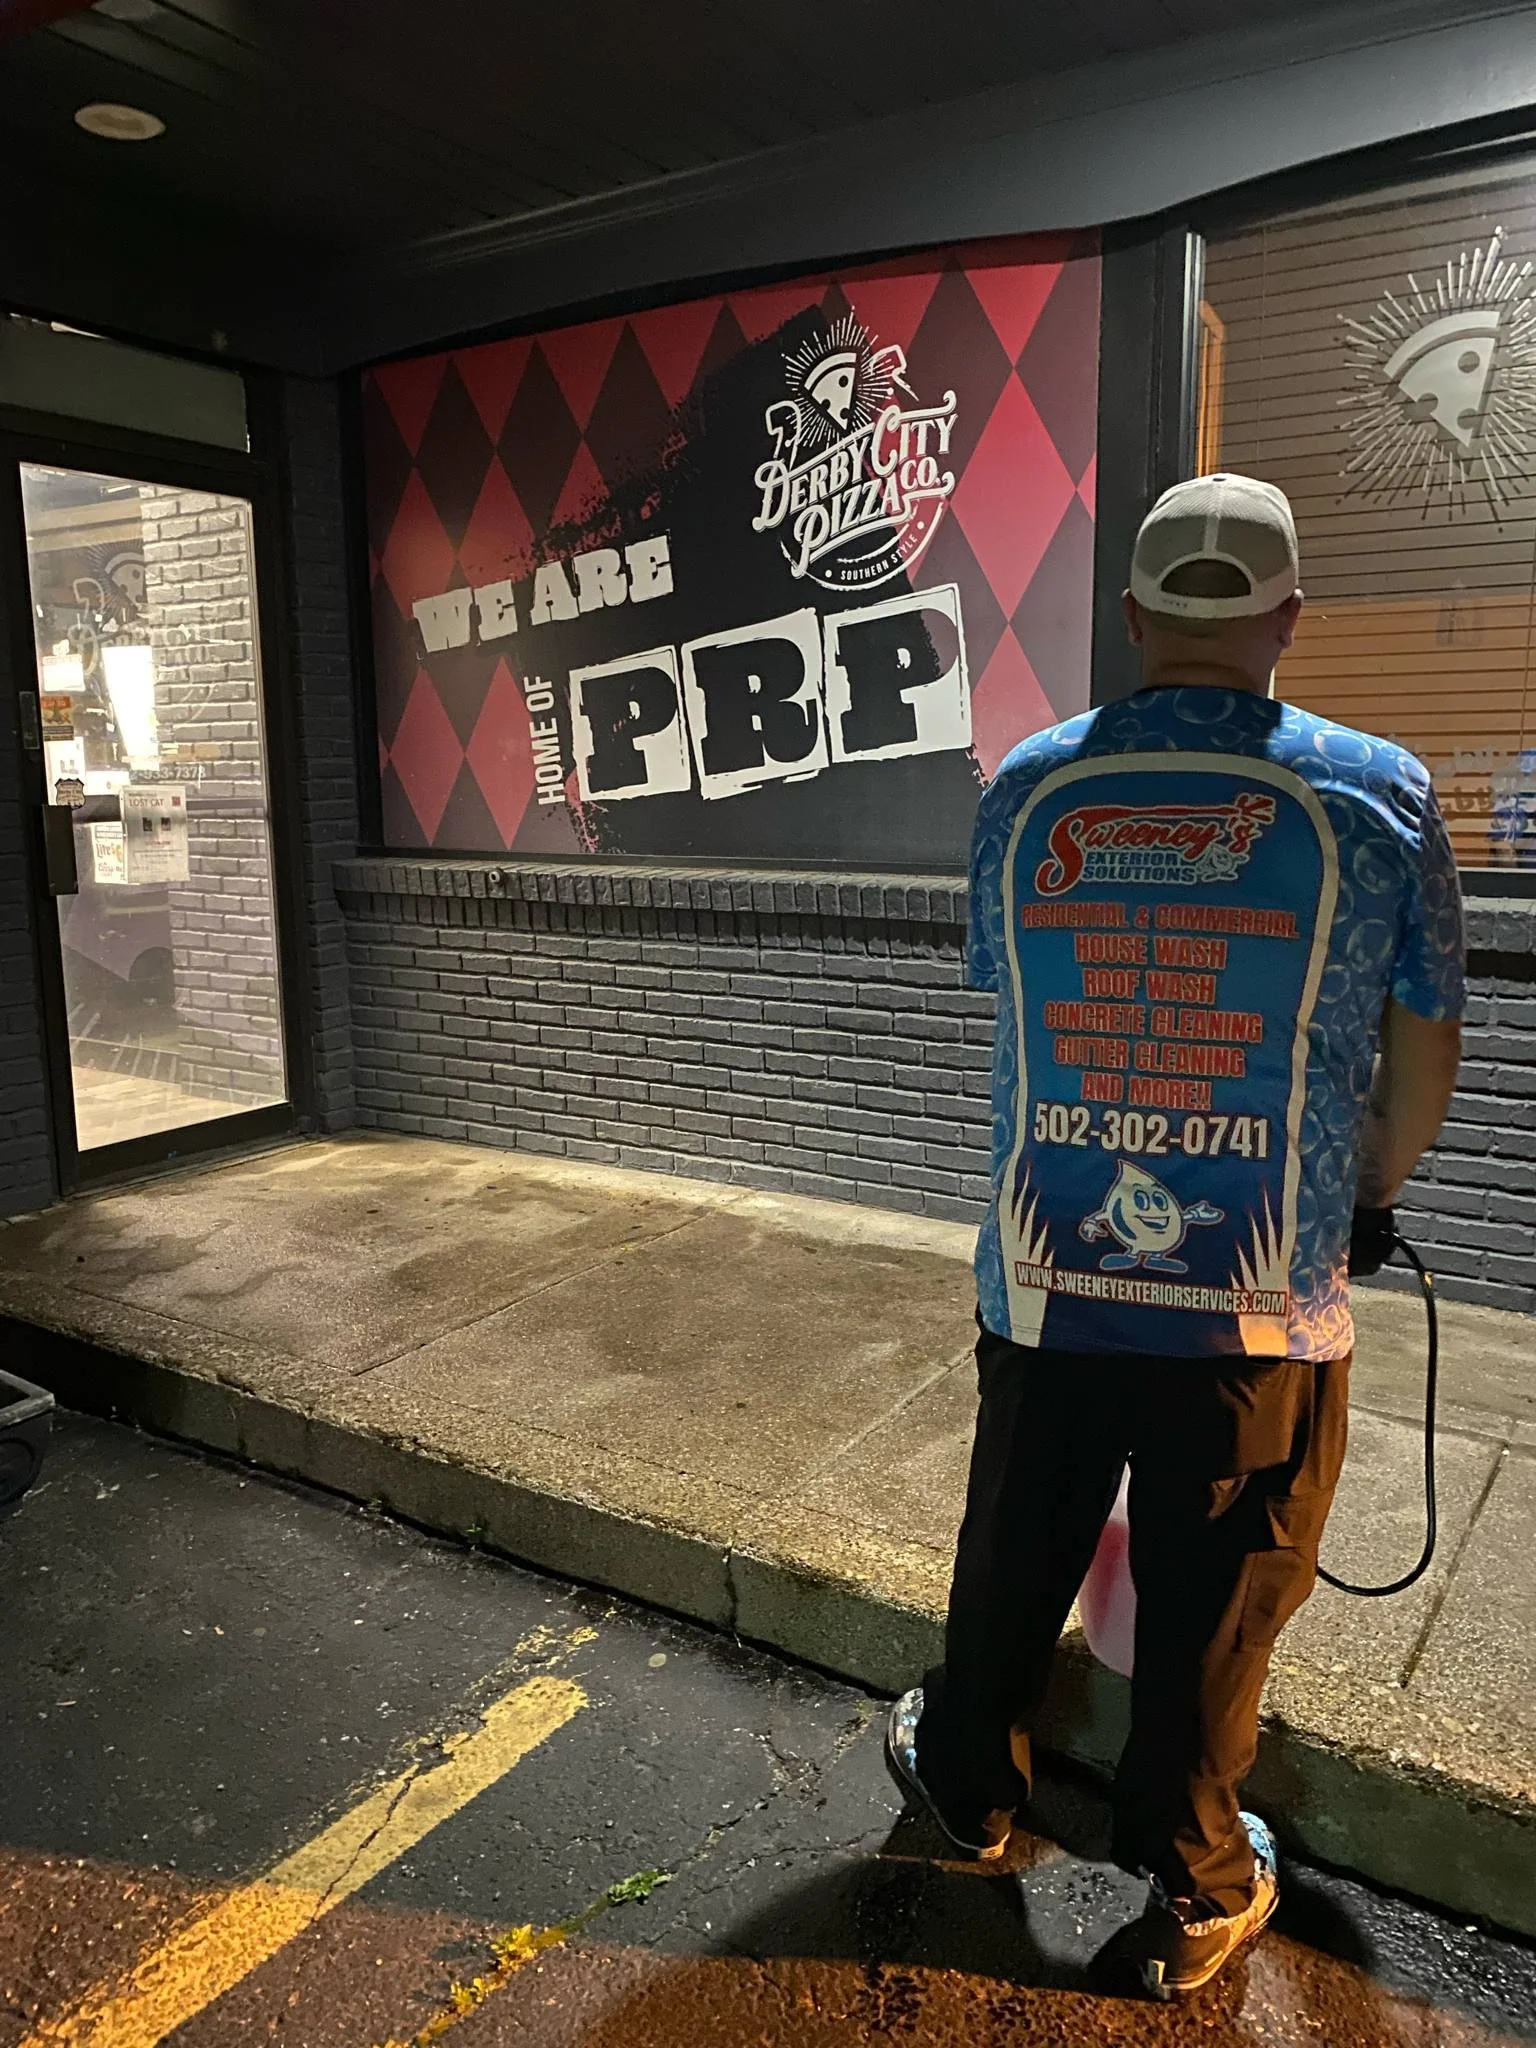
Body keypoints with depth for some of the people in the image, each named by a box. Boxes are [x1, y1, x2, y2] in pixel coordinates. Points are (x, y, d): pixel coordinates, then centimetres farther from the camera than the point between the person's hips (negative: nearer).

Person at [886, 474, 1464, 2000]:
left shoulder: (1026, 788, -3)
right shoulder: (1376, 793, -8)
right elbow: (1426, 1041, 1)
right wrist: (1368, 1199, 20)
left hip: (1046, 1283, 2)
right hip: (1263, 1304, -1)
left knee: (1013, 1556, 21)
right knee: (1210, 1606, 15)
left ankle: (968, 1780, 45)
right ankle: (1194, 1891, 36)